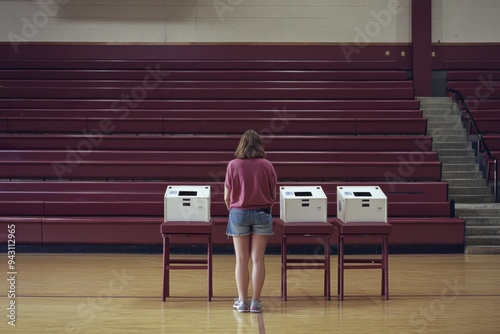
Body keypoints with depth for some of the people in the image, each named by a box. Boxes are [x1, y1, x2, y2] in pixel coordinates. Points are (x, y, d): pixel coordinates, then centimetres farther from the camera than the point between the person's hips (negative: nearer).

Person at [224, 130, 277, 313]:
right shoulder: (267, 165, -4)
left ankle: (242, 301, 9)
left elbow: (227, 197, -3)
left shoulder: (233, 165, -7)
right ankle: (256, 301, 5)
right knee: (258, 259, 4)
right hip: (262, 214, 0)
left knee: (241, 260, 7)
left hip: (238, 214, 0)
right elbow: (273, 195, 1)